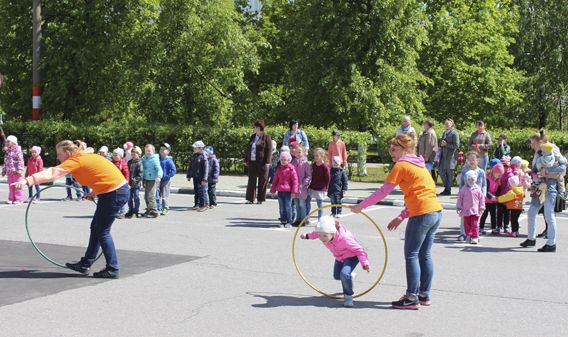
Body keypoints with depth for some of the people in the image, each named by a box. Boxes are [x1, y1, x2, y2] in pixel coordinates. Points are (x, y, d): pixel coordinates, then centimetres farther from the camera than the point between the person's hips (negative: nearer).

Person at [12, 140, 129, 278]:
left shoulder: (76, 161, -14)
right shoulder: (86, 157, 13)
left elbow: (51, 173, -24)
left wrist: (27, 181, -31)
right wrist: (94, 192, 17)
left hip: (115, 193, -10)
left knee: (102, 232, 0)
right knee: (96, 228, 16)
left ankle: (112, 270, 6)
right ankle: (85, 264, 25)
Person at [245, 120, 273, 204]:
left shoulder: (266, 137, -4)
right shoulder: (252, 137, 16)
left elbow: (269, 150, -8)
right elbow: (248, 149, 20)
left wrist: (267, 162, -15)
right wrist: (246, 160, 15)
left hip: (262, 162, -6)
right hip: (252, 162, 6)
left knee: (262, 181, 0)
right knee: (251, 181, 6)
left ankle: (260, 199, 6)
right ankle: (250, 198, 10)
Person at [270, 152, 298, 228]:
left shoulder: (291, 169, -5)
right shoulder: (279, 169, 12)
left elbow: (295, 180, -7)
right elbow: (276, 180, 17)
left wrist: (294, 191, -12)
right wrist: (273, 190, 15)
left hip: (288, 191, -5)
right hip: (280, 191, 5)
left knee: (288, 207, -4)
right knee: (281, 207, 8)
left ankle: (289, 222, 4)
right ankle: (283, 221, 16)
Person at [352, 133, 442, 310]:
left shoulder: (401, 166, -6)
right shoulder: (418, 165, 20)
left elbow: (382, 193, -7)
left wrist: (360, 206, 0)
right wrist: (401, 217, 20)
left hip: (422, 214, -9)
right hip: (436, 211, 9)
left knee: (411, 255, -2)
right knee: (424, 255, 15)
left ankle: (412, 298, 0)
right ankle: (424, 295, 21)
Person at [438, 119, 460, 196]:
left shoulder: (454, 133, -7)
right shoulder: (444, 133, 15)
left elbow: (456, 145, -12)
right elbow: (441, 143, 24)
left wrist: (446, 144, -14)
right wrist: (441, 144, 1)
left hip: (450, 156, -7)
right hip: (443, 155, 7)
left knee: (449, 172, -1)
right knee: (441, 171, 7)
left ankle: (448, 190, 7)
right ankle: (446, 187, 21)